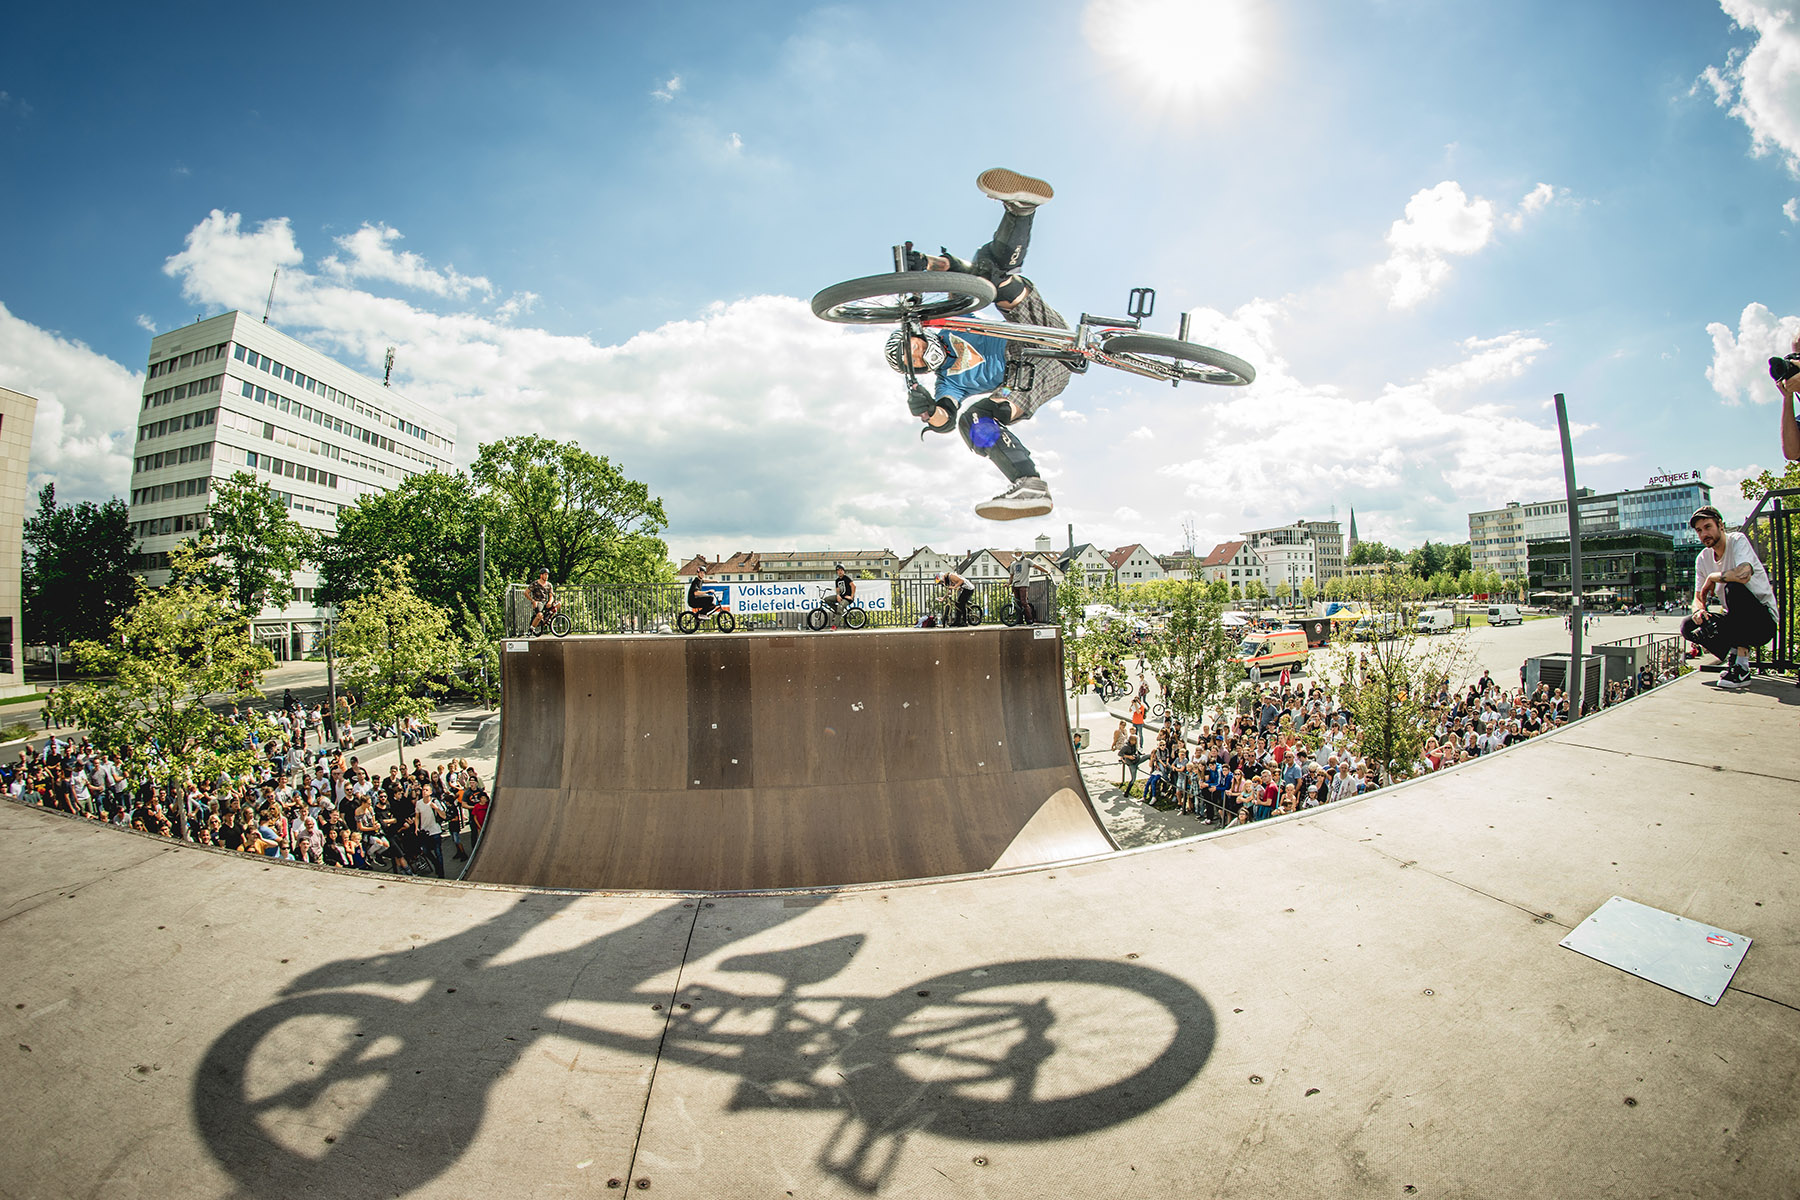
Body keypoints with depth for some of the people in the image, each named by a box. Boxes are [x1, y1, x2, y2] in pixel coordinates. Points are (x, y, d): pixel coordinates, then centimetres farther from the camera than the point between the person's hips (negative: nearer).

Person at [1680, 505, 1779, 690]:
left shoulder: (1738, 541, -15)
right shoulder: (1702, 558, 4)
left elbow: (1743, 574, -36)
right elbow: (1698, 597, 5)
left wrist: (1712, 577, -18)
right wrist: (1699, 610, -18)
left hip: (1764, 621, -6)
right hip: (1738, 623, 6)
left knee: (1734, 587, -34)